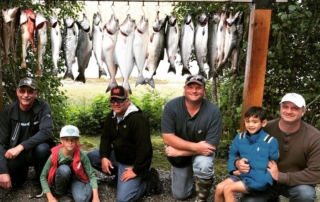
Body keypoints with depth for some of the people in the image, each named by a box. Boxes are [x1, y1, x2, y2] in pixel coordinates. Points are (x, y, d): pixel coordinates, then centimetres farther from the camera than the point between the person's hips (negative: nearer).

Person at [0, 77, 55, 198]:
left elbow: (46, 132, -28)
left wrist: (21, 146, -37)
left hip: (35, 151, -2)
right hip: (15, 154, 2)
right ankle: (22, 172, 16)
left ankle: (39, 183, -7)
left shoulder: (43, 107, -15)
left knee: (42, 148, -36)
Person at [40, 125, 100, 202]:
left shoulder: (81, 155, -24)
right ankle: (58, 193, -6)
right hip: (61, 179, 1)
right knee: (64, 169, -34)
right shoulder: (55, 155, -24)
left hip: (76, 177, 0)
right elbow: (43, 176, -16)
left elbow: (91, 175, -18)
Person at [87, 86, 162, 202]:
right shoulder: (111, 116, 2)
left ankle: (150, 182, 2)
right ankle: (119, 173, 13)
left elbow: (144, 148, -30)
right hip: (117, 156, 9)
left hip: (132, 163, -9)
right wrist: (104, 157, -9)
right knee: (89, 157, 3)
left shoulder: (138, 119, -26)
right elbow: (105, 138, 7)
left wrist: (136, 170, -25)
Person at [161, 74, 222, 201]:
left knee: (203, 165, -37)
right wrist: (195, 146, -35)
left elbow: (211, 146, -27)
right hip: (179, 155, 2)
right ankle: (188, 173, 44)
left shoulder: (214, 111, -26)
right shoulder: (171, 106, -23)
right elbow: (167, 138, -25)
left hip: (202, 152, -2)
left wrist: (178, 151, -27)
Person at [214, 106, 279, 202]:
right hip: (242, 175, 6)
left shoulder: (271, 141, -14)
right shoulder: (240, 138, 1)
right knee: (219, 188, -9)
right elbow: (232, 154, 16)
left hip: (258, 180, -6)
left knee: (228, 189, -18)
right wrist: (233, 169, 1)